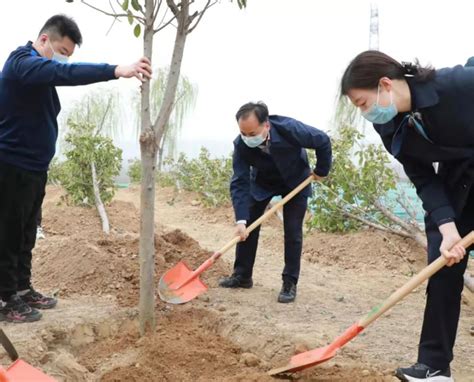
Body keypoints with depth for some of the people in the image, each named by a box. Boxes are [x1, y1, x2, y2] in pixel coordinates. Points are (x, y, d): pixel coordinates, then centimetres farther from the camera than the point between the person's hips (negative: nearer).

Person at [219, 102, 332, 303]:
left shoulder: (290, 129, -38)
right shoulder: (241, 145, -31)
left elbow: (323, 141, -21)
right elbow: (240, 183, -31)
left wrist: (321, 171, -9)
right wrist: (241, 220, -39)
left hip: (295, 181, -2)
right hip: (262, 182, 3)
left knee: (293, 231, -8)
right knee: (248, 226, 0)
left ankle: (290, 283, 1)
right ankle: (242, 275, 14)